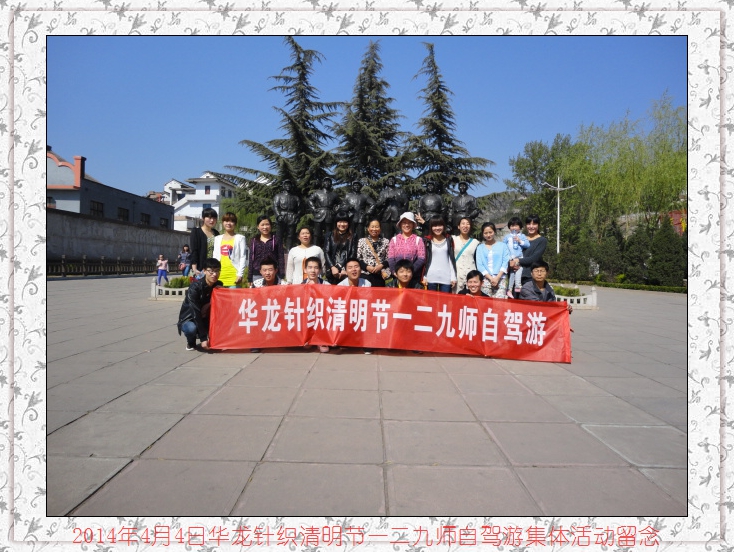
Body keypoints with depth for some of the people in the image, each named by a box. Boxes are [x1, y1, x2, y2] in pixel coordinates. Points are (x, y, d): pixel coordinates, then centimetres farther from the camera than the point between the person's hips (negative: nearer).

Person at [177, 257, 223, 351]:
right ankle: (191, 342, -2)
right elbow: (196, 312, -29)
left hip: (206, 320, 4)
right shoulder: (195, 286, -25)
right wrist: (203, 338, -33)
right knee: (191, 328, -36)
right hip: (189, 319, -4)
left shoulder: (218, 285, -9)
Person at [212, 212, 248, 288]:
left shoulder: (240, 238, 4)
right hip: (219, 274, 4)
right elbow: (215, 257, 17)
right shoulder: (217, 238, 17)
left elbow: (243, 258, -1)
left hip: (234, 274, -4)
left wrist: (240, 274, -10)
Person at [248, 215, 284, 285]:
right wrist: (250, 278, 6)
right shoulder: (254, 241, 11)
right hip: (257, 275, 1)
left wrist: (281, 276, -4)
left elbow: (280, 258, 4)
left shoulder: (276, 240, 7)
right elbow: (251, 259, 10)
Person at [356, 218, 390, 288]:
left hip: (380, 275, 1)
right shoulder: (361, 241, 8)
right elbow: (358, 258, 5)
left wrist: (381, 265, -10)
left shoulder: (386, 241, 9)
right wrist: (366, 267, -9)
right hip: (365, 274, 0)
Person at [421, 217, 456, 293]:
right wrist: (424, 276, -1)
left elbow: (452, 258, 7)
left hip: (446, 277, 1)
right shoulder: (427, 240, 3)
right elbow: (424, 259, 4)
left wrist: (453, 277, 2)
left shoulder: (449, 240, 7)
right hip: (431, 277, 0)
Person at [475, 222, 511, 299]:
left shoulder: (502, 245, 12)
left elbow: (505, 262, 4)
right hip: (486, 279, 1)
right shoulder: (480, 248, 13)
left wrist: (497, 278, -8)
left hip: (501, 279, -1)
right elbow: (479, 265, 5)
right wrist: (491, 278, -8)